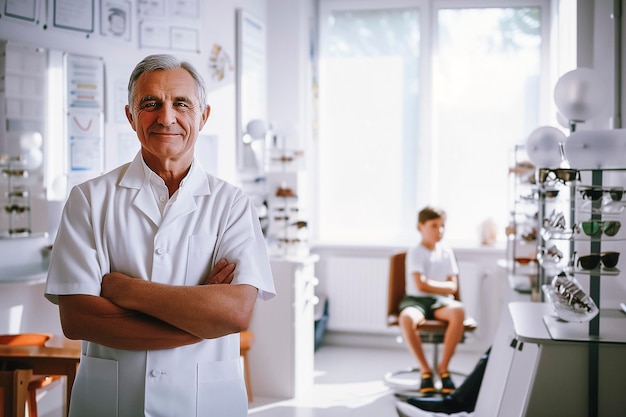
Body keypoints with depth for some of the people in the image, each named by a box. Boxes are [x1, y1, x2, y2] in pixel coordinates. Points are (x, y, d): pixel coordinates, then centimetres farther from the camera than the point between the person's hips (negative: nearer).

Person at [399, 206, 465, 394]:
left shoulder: (447, 252, 12)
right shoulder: (415, 252, -1)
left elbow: (453, 286, 7)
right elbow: (421, 285, -11)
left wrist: (432, 285, -7)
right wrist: (443, 286, -3)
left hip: (440, 301, 3)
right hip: (417, 299, -3)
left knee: (458, 310, -35)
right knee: (406, 318, -40)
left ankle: (443, 367, -21)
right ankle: (425, 369, -20)